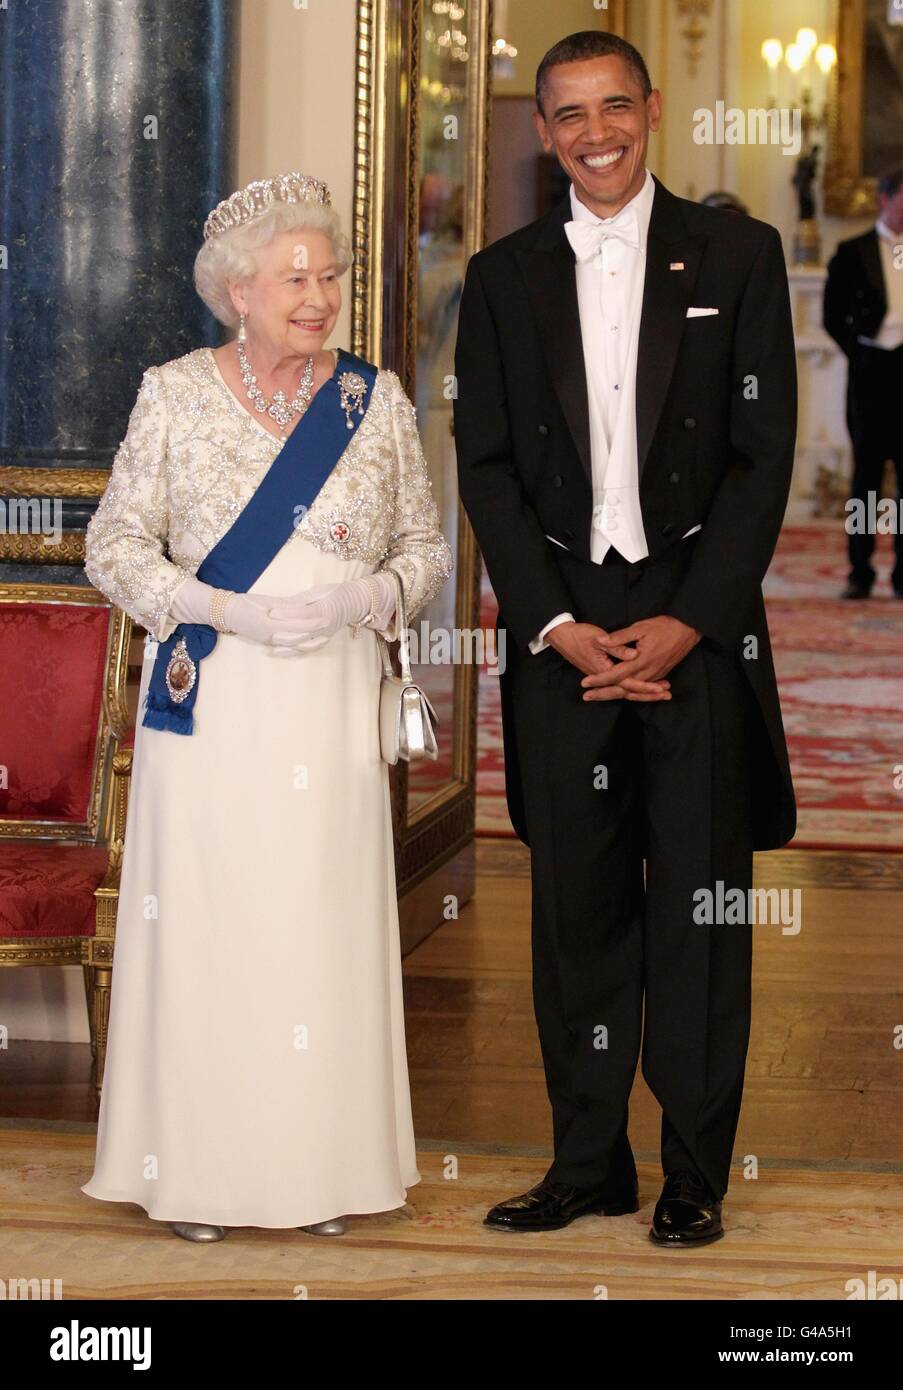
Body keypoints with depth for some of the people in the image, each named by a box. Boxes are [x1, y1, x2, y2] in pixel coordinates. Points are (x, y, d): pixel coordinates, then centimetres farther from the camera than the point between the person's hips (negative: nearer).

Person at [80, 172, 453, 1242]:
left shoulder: (377, 399, 7)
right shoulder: (176, 394, 2)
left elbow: (425, 546, 11)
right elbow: (113, 543, 1)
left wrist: (363, 600, -10)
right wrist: (232, 611, -13)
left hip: (330, 710, 2)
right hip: (208, 708, -1)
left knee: (325, 923, 2)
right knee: (204, 921, -2)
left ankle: (320, 1165, 13)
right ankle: (196, 1171, 9)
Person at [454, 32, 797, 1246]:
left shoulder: (735, 255, 4)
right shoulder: (504, 278, 10)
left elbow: (765, 455, -1)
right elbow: (487, 466, 6)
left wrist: (685, 623, -10)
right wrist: (559, 627, -6)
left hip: (698, 624, -2)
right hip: (561, 629, 2)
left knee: (700, 900, 0)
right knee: (575, 903, 5)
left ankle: (695, 1173, 9)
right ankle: (589, 1164, 14)